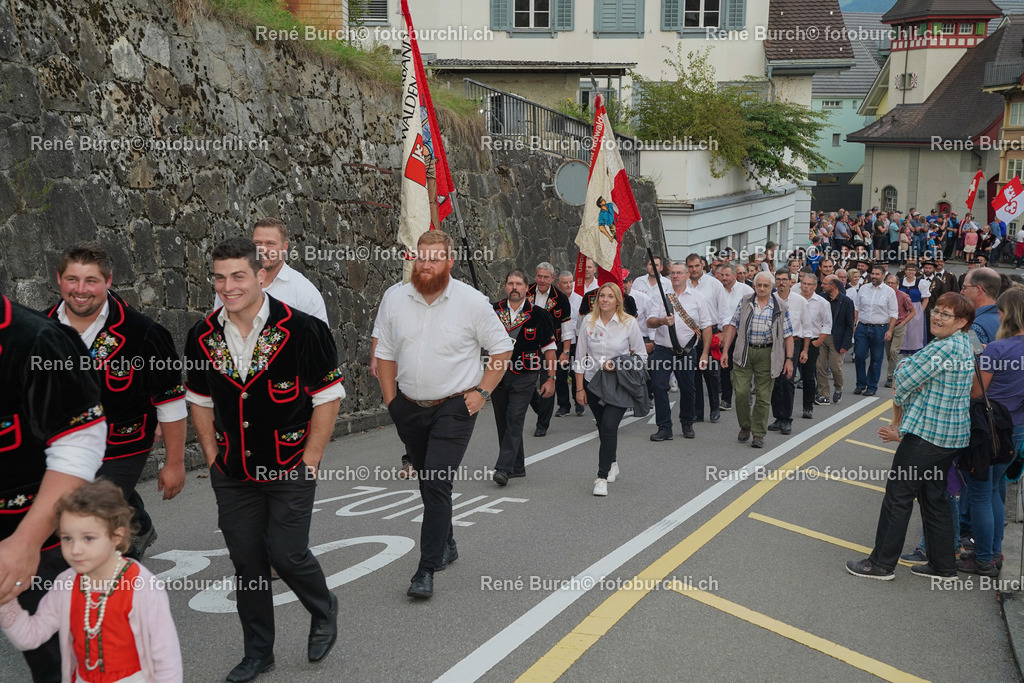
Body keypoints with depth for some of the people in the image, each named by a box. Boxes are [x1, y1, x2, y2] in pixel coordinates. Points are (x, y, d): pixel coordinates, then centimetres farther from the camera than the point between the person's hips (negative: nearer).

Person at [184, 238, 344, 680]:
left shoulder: (301, 329, -14)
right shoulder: (202, 336, 0)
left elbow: (327, 395, -9)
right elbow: (200, 400, 13)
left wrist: (310, 460, -9)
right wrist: (212, 456, 7)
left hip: (290, 469, -4)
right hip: (232, 474, 4)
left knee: (286, 552, -4)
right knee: (246, 560, 10)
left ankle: (324, 612, 28)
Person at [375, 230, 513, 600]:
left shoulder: (471, 301, -8)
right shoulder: (397, 299, 2)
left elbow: (502, 348, -1)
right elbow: (385, 353, 10)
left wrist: (482, 392, -7)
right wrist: (391, 400, 4)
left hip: (453, 408, -5)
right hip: (409, 408, 5)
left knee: (437, 485, -13)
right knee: (426, 483, 17)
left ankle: (426, 571, -7)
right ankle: (446, 545, 38)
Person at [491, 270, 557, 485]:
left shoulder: (538, 314, -2)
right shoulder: (493, 312, 5)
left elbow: (549, 348, 3)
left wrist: (551, 378, -1)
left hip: (525, 376, -4)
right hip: (497, 375, 4)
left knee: (514, 421, -12)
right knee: (503, 422, 9)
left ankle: (504, 468, -14)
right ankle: (517, 467, 22)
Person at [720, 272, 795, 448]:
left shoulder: (780, 307, 2)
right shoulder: (745, 303, 6)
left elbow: (788, 335, 3)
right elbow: (733, 326, 7)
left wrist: (789, 359, -3)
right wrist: (725, 350, 1)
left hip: (767, 355, -1)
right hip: (744, 353, 1)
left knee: (763, 397, 1)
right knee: (741, 393, -3)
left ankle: (759, 435, 10)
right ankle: (745, 428, 18)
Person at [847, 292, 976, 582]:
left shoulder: (945, 348, -19)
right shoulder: (962, 345, 14)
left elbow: (904, 381, -15)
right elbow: (907, 365, 17)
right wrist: (904, 369, -3)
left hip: (927, 433, -10)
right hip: (951, 435, 10)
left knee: (898, 495, -2)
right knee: (934, 497, 16)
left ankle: (882, 563, 6)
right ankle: (943, 566, 23)